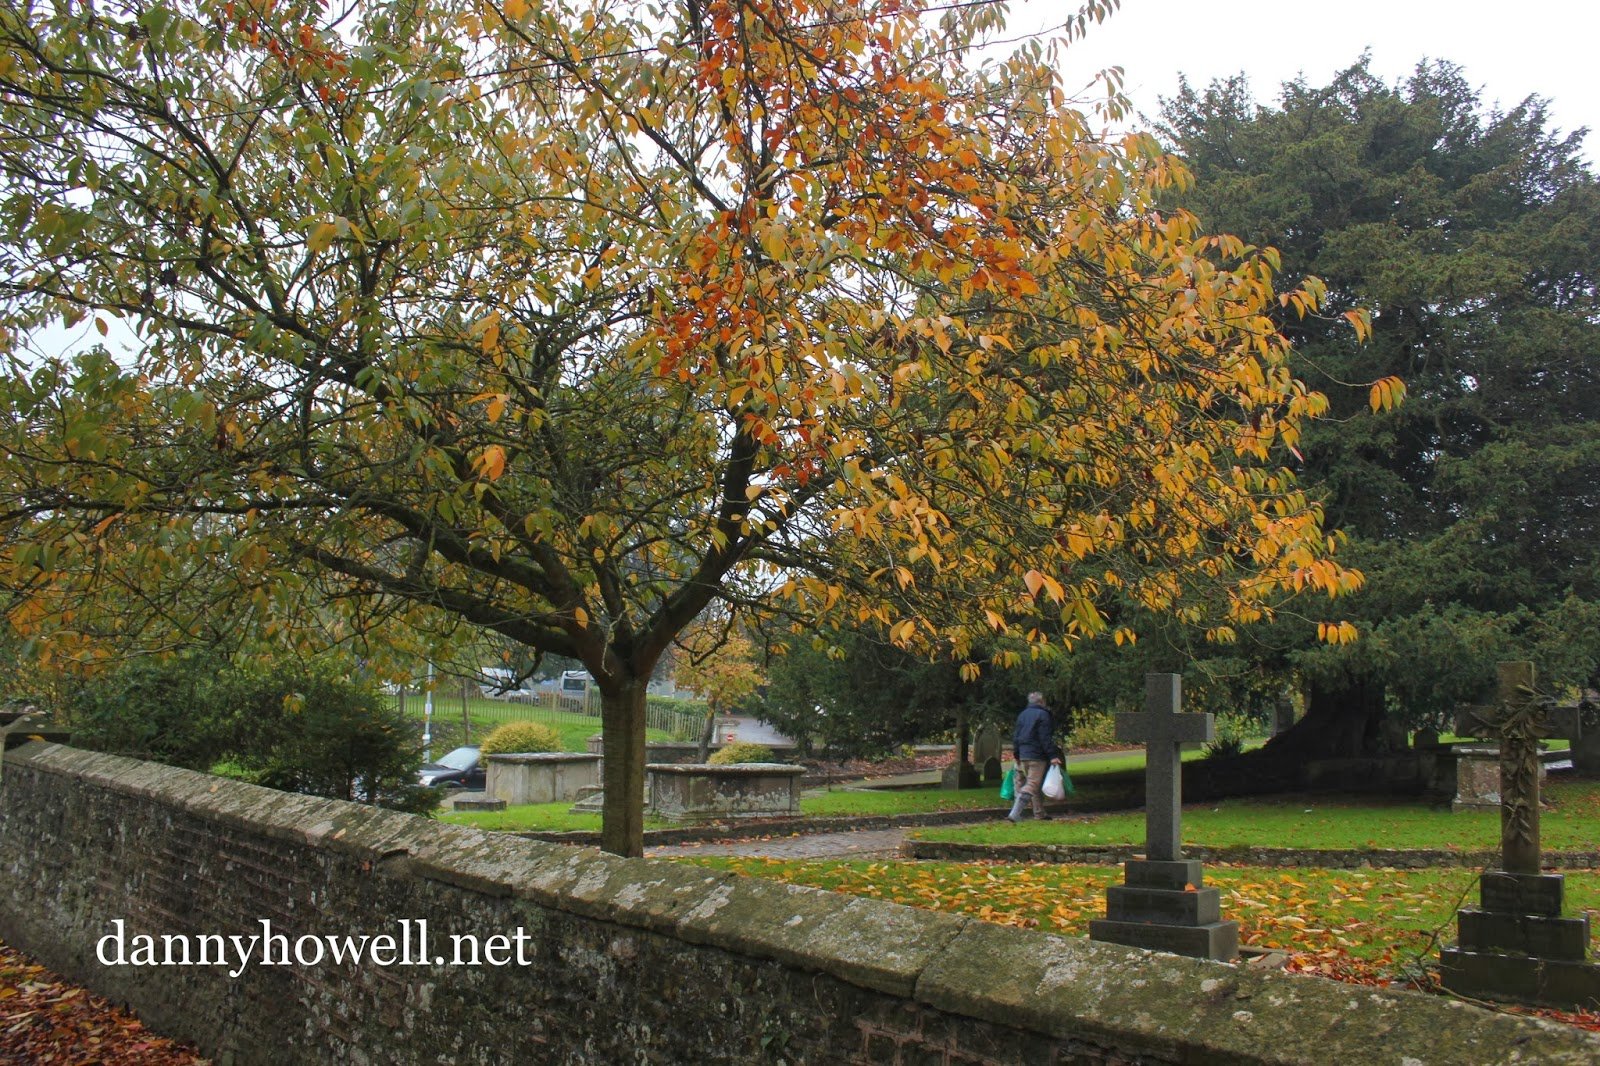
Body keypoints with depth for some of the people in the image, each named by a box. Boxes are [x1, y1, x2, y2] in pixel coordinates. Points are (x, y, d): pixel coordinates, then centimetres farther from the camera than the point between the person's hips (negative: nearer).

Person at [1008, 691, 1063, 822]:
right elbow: (1046, 738, -14)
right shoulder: (1042, 715, -8)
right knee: (1033, 784, -9)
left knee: (1036, 786, 17)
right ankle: (1015, 813, -20)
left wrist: (1016, 754, 23)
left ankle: (1039, 813, 22)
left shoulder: (1022, 715, 14)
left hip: (1023, 756, 8)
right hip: (1037, 756, -8)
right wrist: (1052, 755, -14)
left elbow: (1015, 736, 17)